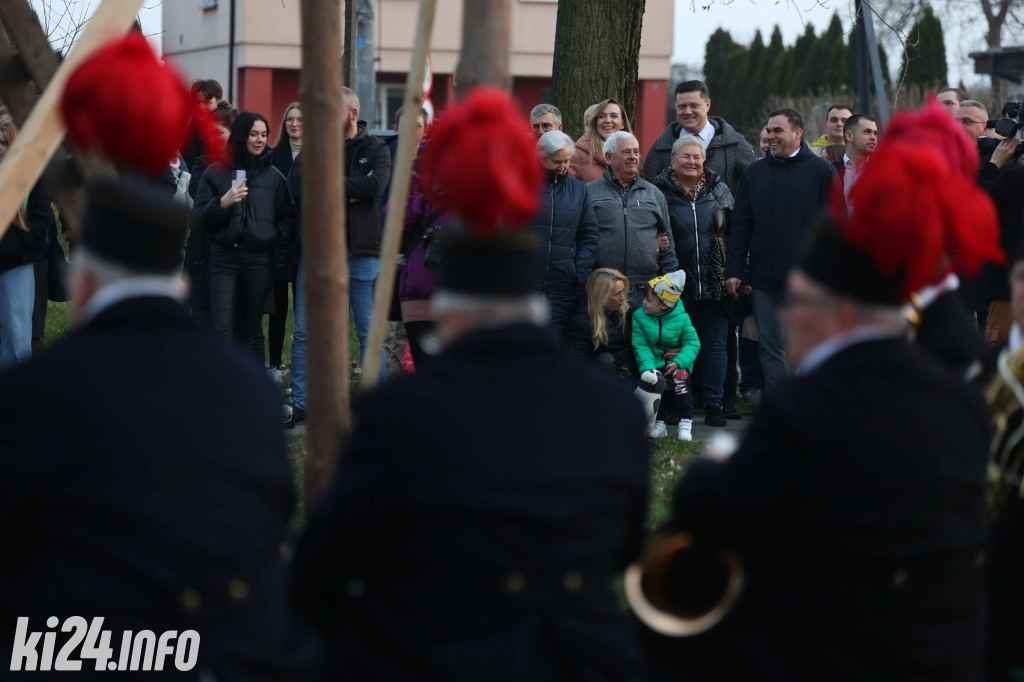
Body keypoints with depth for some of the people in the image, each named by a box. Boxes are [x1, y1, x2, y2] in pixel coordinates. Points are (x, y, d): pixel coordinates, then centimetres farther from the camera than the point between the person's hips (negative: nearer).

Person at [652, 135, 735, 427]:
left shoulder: (719, 190, 9)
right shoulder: (660, 192, 1)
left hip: (714, 283, 2)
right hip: (678, 284, -1)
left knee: (715, 344, -1)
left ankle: (715, 403, 4)